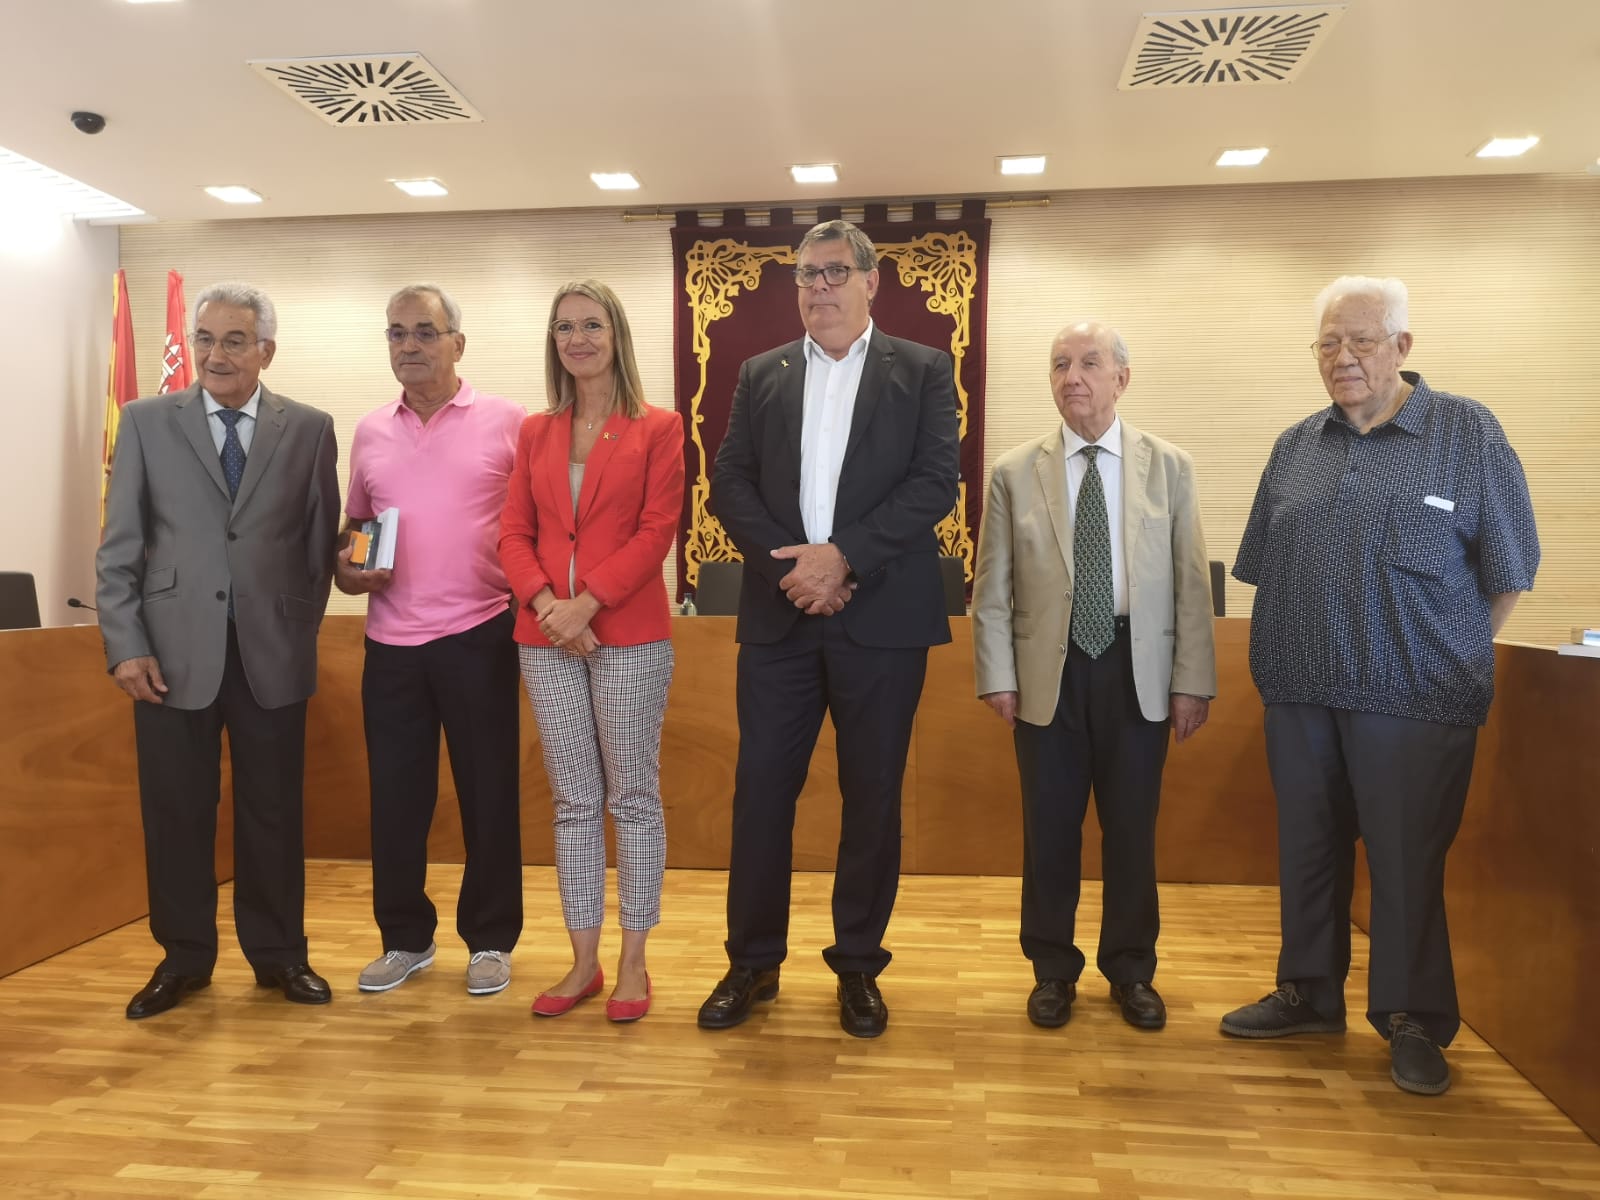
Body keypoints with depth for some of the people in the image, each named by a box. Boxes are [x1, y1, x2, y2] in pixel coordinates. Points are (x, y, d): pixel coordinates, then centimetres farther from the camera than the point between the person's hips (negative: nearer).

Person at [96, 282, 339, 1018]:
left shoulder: (310, 429, 4)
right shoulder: (146, 422, 5)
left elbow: (321, 543, 6)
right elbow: (119, 548, 3)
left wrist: (300, 634, 3)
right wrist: (125, 646, -5)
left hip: (272, 654, 0)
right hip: (173, 653, 0)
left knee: (273, 812, 8)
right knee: (175, 814, 8)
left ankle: (278, 954, 24)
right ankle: (184, 957, 26)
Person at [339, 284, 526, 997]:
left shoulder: (505, 423, -2)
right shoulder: (370, 432, 11)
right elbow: (354, 525, 21)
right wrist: (347, 568, 1)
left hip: (479, 636, -4)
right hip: (391, 642, 4)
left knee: (488, 793, 5)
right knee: (396, 795, 10)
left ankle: (490, 940, 21)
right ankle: (406, 938, 27)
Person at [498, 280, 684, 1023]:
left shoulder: (657, 428, 0)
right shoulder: (534, 433, 12)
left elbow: (657, 530, -8)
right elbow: (514, 533, 7)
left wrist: (588, 601, -16)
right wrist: (545, 602, -10)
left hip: (629, 635, -4)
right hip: (546, 637, 4)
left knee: (632, 796, 4)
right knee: (573, 801, 10)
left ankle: (632, 962, 16)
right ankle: (583, 962, 21)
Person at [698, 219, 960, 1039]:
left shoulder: (923, 371, 5)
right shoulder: (761, 375, 13)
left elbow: (937, 482, -6)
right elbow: (729, 484, 4)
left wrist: (842, 557, -16)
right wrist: (792, 567, -11)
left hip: (881, 617, -2)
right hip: (778, 616, 2)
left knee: (872, 796, 6)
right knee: (761, 789, 4)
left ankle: (858, 965, 23)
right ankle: (753, 961, 20)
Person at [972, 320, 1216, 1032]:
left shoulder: (1169, 467, 3)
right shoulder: (1015, 472, 2)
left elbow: (1191, 582, 1)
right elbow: (992, 587, 1)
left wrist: (1191, 680, -3)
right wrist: (997, 676, -4)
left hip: (1138, 670, 1)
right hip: (1049, 670, 0)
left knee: (1132, 826, 10)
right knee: (1050, 826, 8)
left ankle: (1131, 970, 29)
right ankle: (1053, 969, 26)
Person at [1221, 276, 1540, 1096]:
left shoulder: (1468, 433, -2)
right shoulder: (1295, 448, 9)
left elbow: (1508, 568, 1)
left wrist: (1452, 657, 3)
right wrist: (1288, 654, 10)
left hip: (1413, 700, -4)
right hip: (1299, 697, 4)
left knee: (1406, 862, 4)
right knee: (1307, 850, 13)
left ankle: (1414, 1021, 22)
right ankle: (1309, 994, 29)